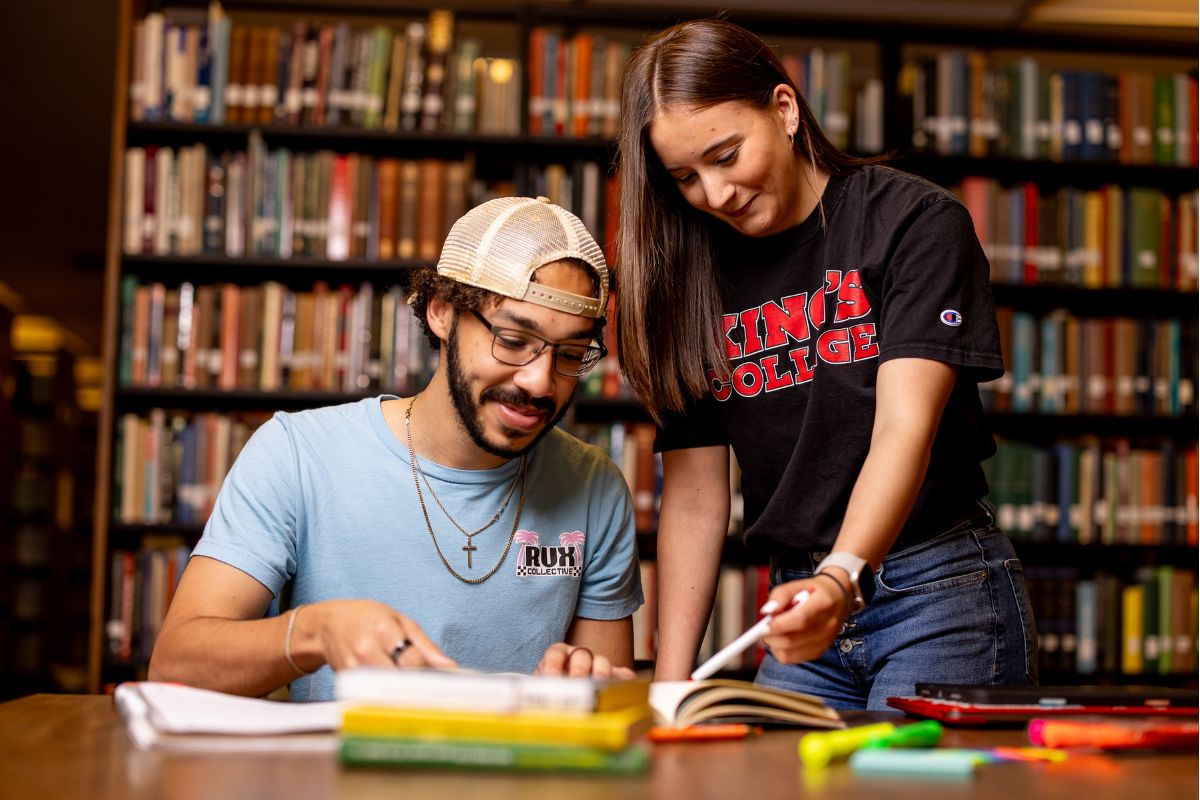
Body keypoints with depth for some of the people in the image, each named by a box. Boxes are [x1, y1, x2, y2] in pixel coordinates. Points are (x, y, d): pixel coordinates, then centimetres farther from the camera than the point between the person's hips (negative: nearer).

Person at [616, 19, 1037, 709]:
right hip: (807, 600, 4)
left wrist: (844, 579, -37)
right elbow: (694, 496, 4)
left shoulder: (916, 221, -7)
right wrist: (670, 685, -4)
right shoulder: (696, 278, 6)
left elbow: (904, 429, -20)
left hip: (940, 596, -4)